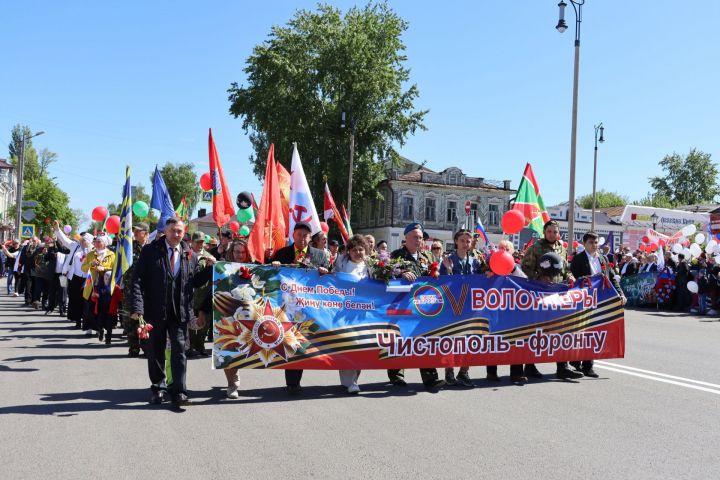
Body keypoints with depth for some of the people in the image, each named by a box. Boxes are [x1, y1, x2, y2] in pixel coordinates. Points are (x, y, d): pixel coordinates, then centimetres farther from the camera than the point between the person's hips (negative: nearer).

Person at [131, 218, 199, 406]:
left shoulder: (190, 255, 7)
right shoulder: (150, 251, -1)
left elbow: (195, 282, 14)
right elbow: (138, 279, -8)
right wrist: (138, 306, -16)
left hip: (180, 312, 1)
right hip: (156, 311, -1)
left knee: (179, 350, -2)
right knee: (156, 351, 11)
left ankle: (179, 392, 3)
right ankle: (158, 388, 27)